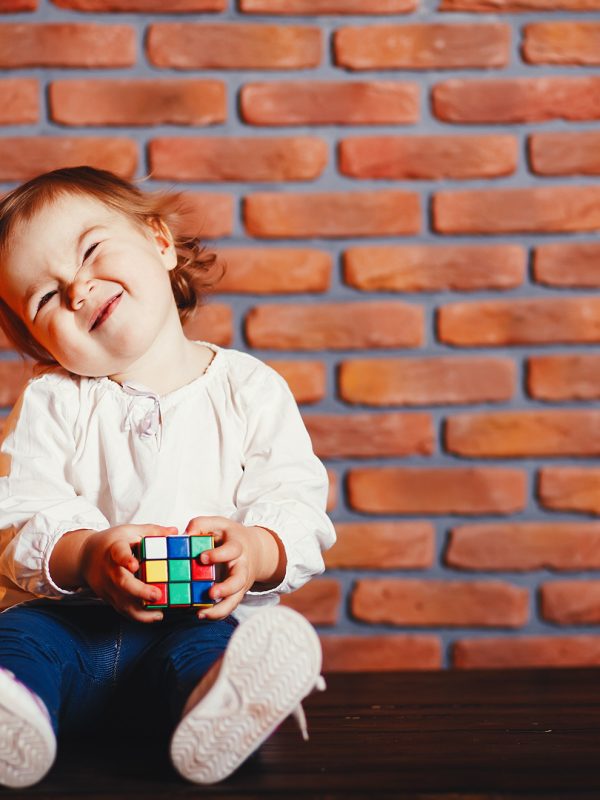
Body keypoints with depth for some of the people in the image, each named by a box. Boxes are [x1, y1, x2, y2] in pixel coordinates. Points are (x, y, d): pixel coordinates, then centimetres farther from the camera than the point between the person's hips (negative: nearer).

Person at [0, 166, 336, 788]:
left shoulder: (251, 389, 6)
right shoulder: (52, 403, 7)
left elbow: (299, 506, 0)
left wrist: (256, 550, -25)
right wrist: (84, 555, -25)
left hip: (207, 615, -1)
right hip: (73, 616, 1)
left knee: (205, 649, -35)